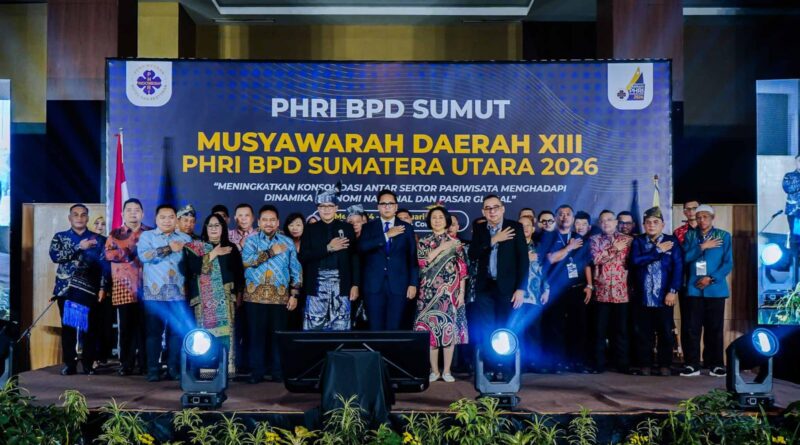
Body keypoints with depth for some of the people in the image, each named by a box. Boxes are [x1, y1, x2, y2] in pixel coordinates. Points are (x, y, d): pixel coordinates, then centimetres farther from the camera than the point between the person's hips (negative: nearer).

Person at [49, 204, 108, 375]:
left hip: (89, 289, -1)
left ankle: (88, 364, 6)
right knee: (68, 327, 1)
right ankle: (69, 364, 7)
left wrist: (102, 287, -4)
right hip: (66, 288, 1)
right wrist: (79, 247, -13)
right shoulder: (60, 237, 11)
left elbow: (104, 264, 5)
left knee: (88, 327, -2)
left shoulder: (98, 239, 9)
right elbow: (55, 256, -8)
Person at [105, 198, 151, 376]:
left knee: (144, 326, -1)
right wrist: (135, 252, -11)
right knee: (126, 326, -1)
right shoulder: (115, 234, 13)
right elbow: (109, 254, -5)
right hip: (124, 287, 0)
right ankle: (126, 364, 6)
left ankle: (144, 364, 5)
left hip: (146, 287, 0)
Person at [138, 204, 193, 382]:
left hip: (178, 293, 2)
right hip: (154, 293, -2)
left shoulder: (185, 239, 14)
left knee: (177, 332, 1)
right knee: (153, 331, -2)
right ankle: (153, 369, 4)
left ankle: (174, 368, 9)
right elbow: (144, 255, -11)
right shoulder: (146, 236, 8)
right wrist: (169, 248, -11)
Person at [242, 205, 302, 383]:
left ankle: (278, 371, 12)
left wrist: (294, 294, 1)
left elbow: (296, 269, 8)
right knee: (256, 333, 1)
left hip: (280, 296, 1)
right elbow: (246, 260, -13)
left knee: (278, 333, 2)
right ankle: (257, 371, 10)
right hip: (255, 296, -1)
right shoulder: (251, 240, 6)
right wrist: (271, 252, -12)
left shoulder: (287, 242, 9)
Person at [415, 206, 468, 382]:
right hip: (429, 292, 0)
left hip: (450, 291, 0)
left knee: (449, 327, -2)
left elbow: (462, 269, 4)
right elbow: (422, 262, -9)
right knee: (431, 327, -2)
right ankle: (434, 370, 7)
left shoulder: (455, 242, 6)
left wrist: (462, 292, -3)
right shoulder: (423, 242, 8)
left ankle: (447, 370, 6)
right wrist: (441, 248, -11)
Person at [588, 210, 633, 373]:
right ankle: (599, 364, 9)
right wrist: (615, 249, -7)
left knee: (621, 330, 4)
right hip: (601, 291, 0)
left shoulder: (628, 240, 9)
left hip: (622, 291, 0)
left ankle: (622, 364, 11)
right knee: (600, 330, 2)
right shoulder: (594, 239, 8)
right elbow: (596, 259, -9)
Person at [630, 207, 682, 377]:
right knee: (642, 332, 4)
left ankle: (664, 365, 13)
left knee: (665, 332, 4)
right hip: (642, 296, 1)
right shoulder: (638, 241, 7)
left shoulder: (672, 241, 4)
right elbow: (635, 261, -10)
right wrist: (657, 250, -10)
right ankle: (644, 364, 11)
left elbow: (678, 266, -3)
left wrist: (673, 291, -11)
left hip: (664, 296, -1)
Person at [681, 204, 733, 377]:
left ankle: (716, 364, 10)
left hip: (715, 289, -1)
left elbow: (728, 263, -2)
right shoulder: (690, 235, 10)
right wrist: (702, 247, -13)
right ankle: (692, 364, 5)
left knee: (714, 328, 3)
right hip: (694, 289, 1)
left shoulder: (724, 236, 4)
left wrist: (711, 278, -12)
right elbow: (686, 258, -1)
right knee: (692, 328, -1)